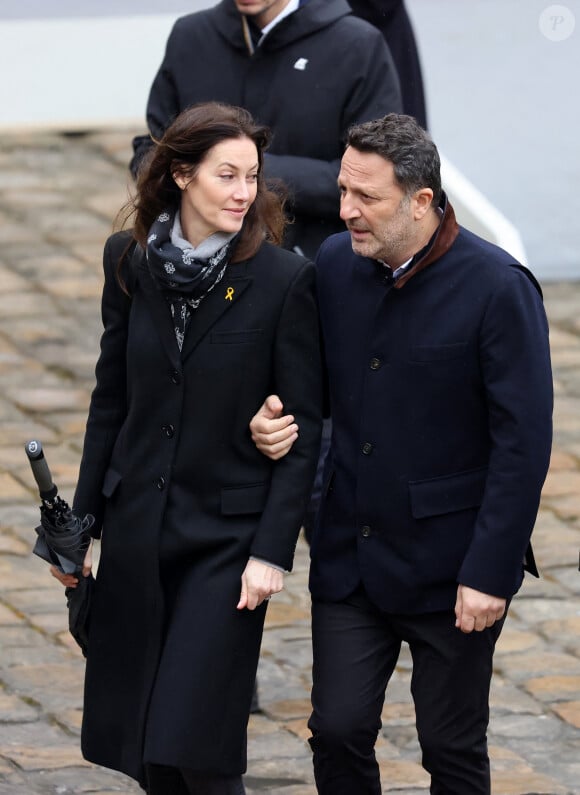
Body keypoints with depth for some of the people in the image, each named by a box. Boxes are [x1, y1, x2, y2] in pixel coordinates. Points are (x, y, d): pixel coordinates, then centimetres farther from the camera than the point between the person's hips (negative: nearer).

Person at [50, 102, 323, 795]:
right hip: (138, 527, 4)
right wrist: (84, 522, 9)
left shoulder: (285, 280, -11)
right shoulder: (131, 262, 1)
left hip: (229, 535, -4)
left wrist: (274, 550, -13)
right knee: (138, 739, 9)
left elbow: (304, 427, -8)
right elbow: (111, 399, 10)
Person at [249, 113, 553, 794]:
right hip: (349, 557, 5)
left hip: (449, 564, -5)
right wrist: (277, 419, -7)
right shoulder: (336, 264, 1)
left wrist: (490, 571, -17)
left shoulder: (497, 289, -16)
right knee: (338, 732, 3)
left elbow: (523, 442, -15)